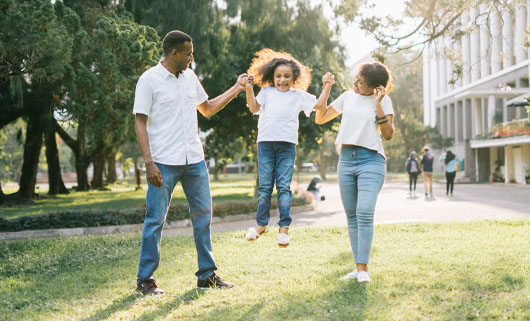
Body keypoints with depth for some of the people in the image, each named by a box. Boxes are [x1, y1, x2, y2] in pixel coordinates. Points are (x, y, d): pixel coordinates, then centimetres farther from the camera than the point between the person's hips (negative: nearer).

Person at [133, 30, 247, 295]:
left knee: (203, 214, 8)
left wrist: (236, 89, 19)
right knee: (155, 219, -2)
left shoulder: (190, 77, 13)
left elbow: (207, 109, 25)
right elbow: (140, 123, -8)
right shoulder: (149, 80, -6)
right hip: (164, 163, -6)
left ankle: (207, 274, 19)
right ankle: (145, 279, 8)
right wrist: (149, 162, -17)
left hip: (194, 160, 6)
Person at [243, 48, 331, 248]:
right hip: (265, 142, 1)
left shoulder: (299, 95, 14)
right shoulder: (267, 92, 15)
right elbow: (254, 108, 4)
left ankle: (284, 228, 0)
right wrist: (249, 89, -5)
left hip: (287, 144, -1)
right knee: (264, 186, 5)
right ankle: (261, 224, 16)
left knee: (284, 187, -2)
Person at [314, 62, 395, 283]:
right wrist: (325, 91, 7)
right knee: (351, 216, 5)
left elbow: (388, 134, -8)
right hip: (346, 159, 5)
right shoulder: (347, 97, 12)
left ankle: (363, 268, -16)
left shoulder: (383, 101, 1)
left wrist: (378, 105, -13)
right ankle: (358, 267, 11)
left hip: (371, 160, -5)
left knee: (364, 213, -19)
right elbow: (320, 118, 18)